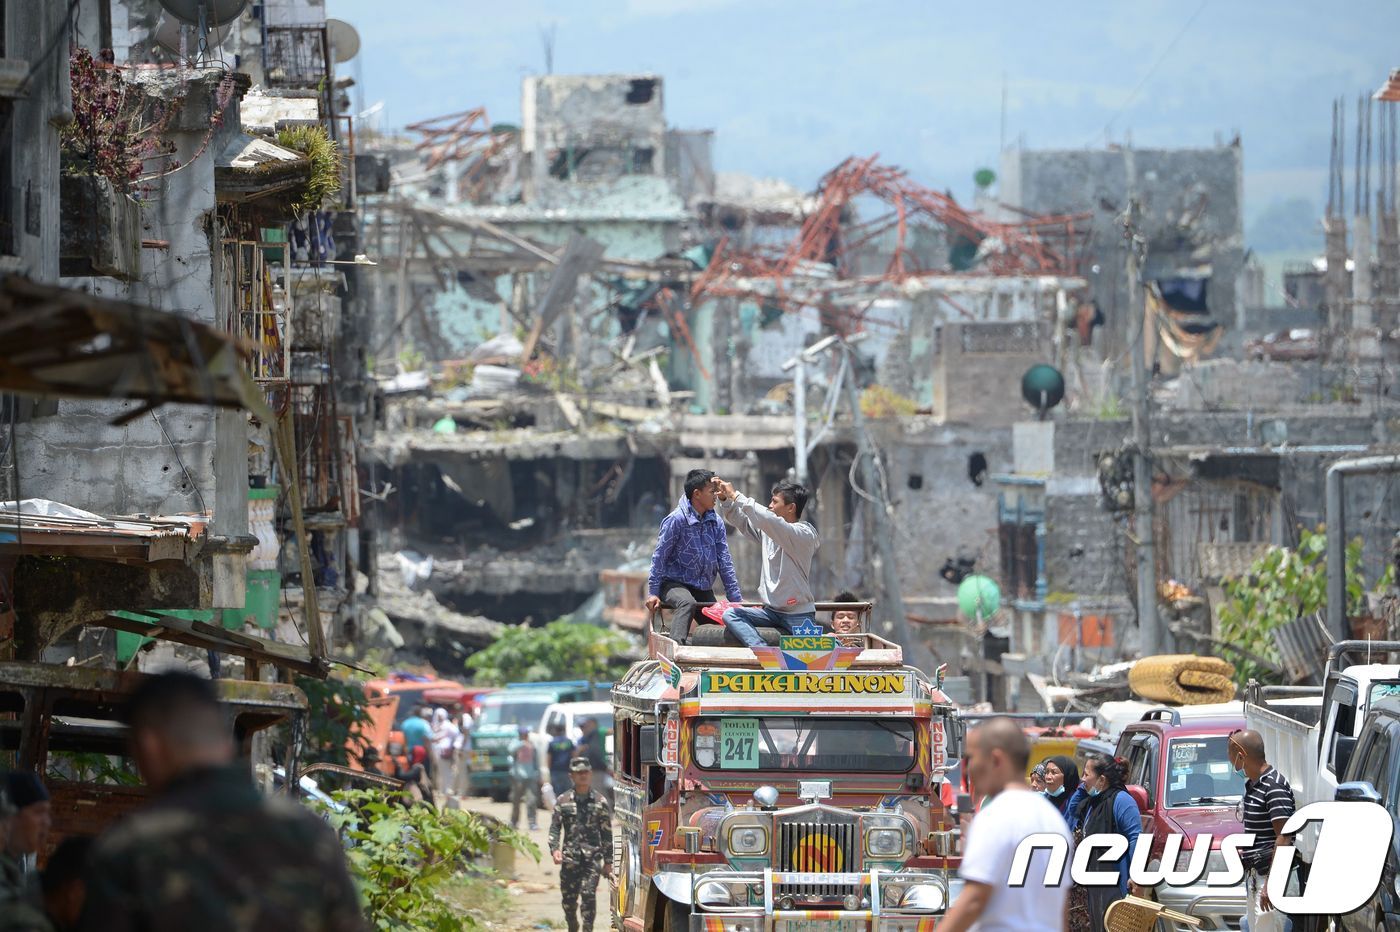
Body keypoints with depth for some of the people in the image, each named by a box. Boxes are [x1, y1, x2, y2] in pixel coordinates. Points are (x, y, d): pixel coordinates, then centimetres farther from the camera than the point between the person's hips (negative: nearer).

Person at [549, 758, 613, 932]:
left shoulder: (599, 801, 6)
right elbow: (554, 828, 6)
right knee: (569, 898, 6)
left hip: (592, 857, -2)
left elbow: (607, 833, 8)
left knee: (589, 894, -15)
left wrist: (608, 861, 6)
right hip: (570, 858, 2)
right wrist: (554, 849, -12)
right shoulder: (563, 801, 8)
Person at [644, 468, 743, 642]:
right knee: (687, 602, -38)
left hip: (704, 589, 7)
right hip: (674, 584, -7)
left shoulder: (716, 523, 4)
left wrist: (736, 598, 2)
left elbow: (724, 562, 6)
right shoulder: (676, 520, -13)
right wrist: (653, 592, -15)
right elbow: (659, 556, -11)